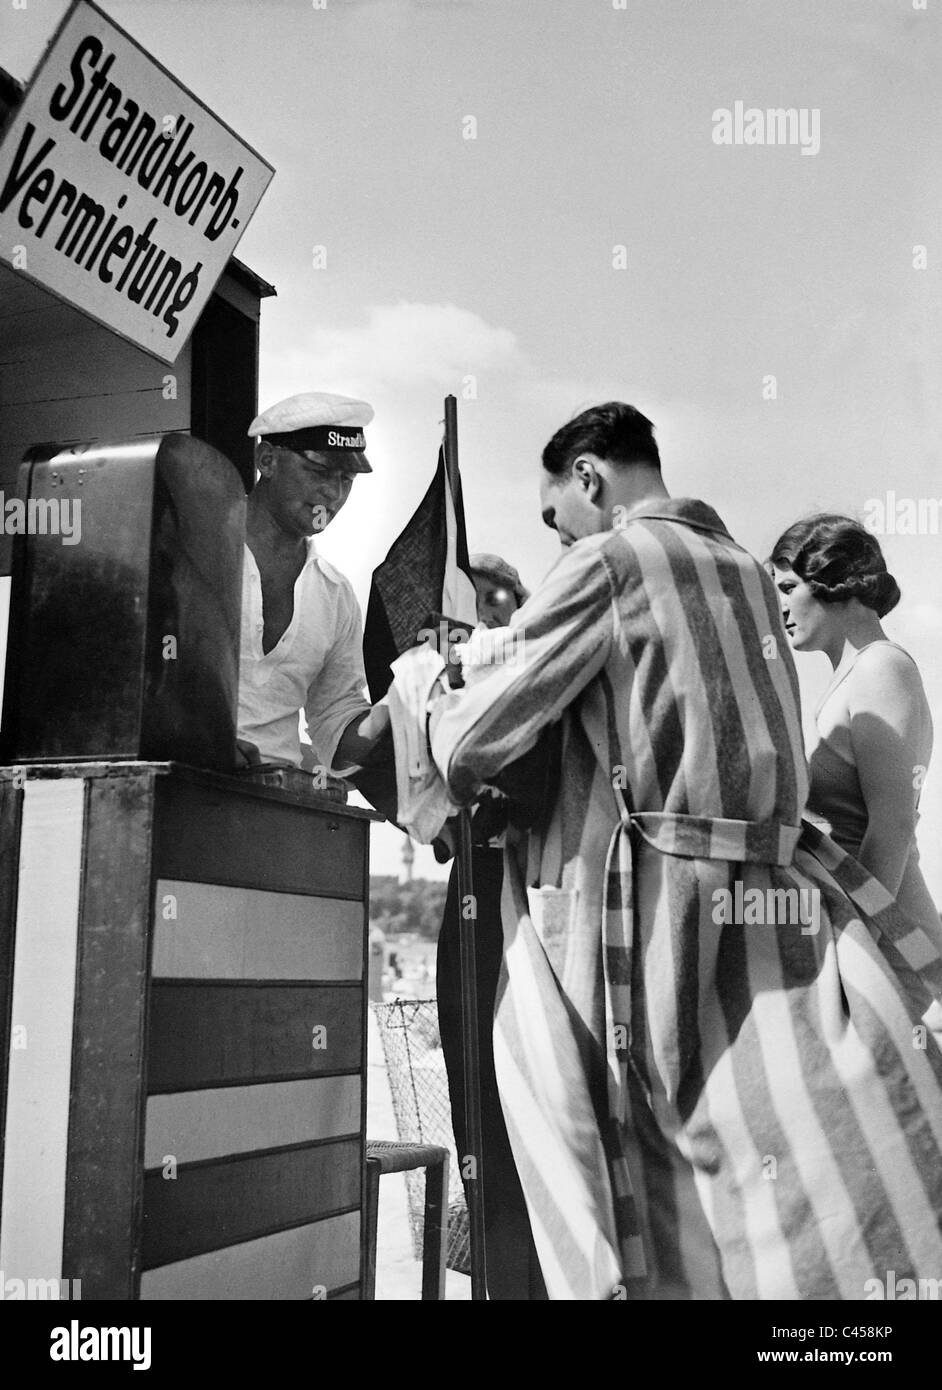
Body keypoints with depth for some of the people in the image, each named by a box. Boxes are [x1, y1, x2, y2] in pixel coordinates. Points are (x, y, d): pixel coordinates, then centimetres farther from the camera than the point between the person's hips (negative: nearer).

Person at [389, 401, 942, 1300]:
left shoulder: (605, 560, -5)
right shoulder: (743, 569, 16)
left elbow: (475, 744, -6)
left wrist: (447, 692, 17)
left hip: (658, 904, -6)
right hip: (784, 910, 6)